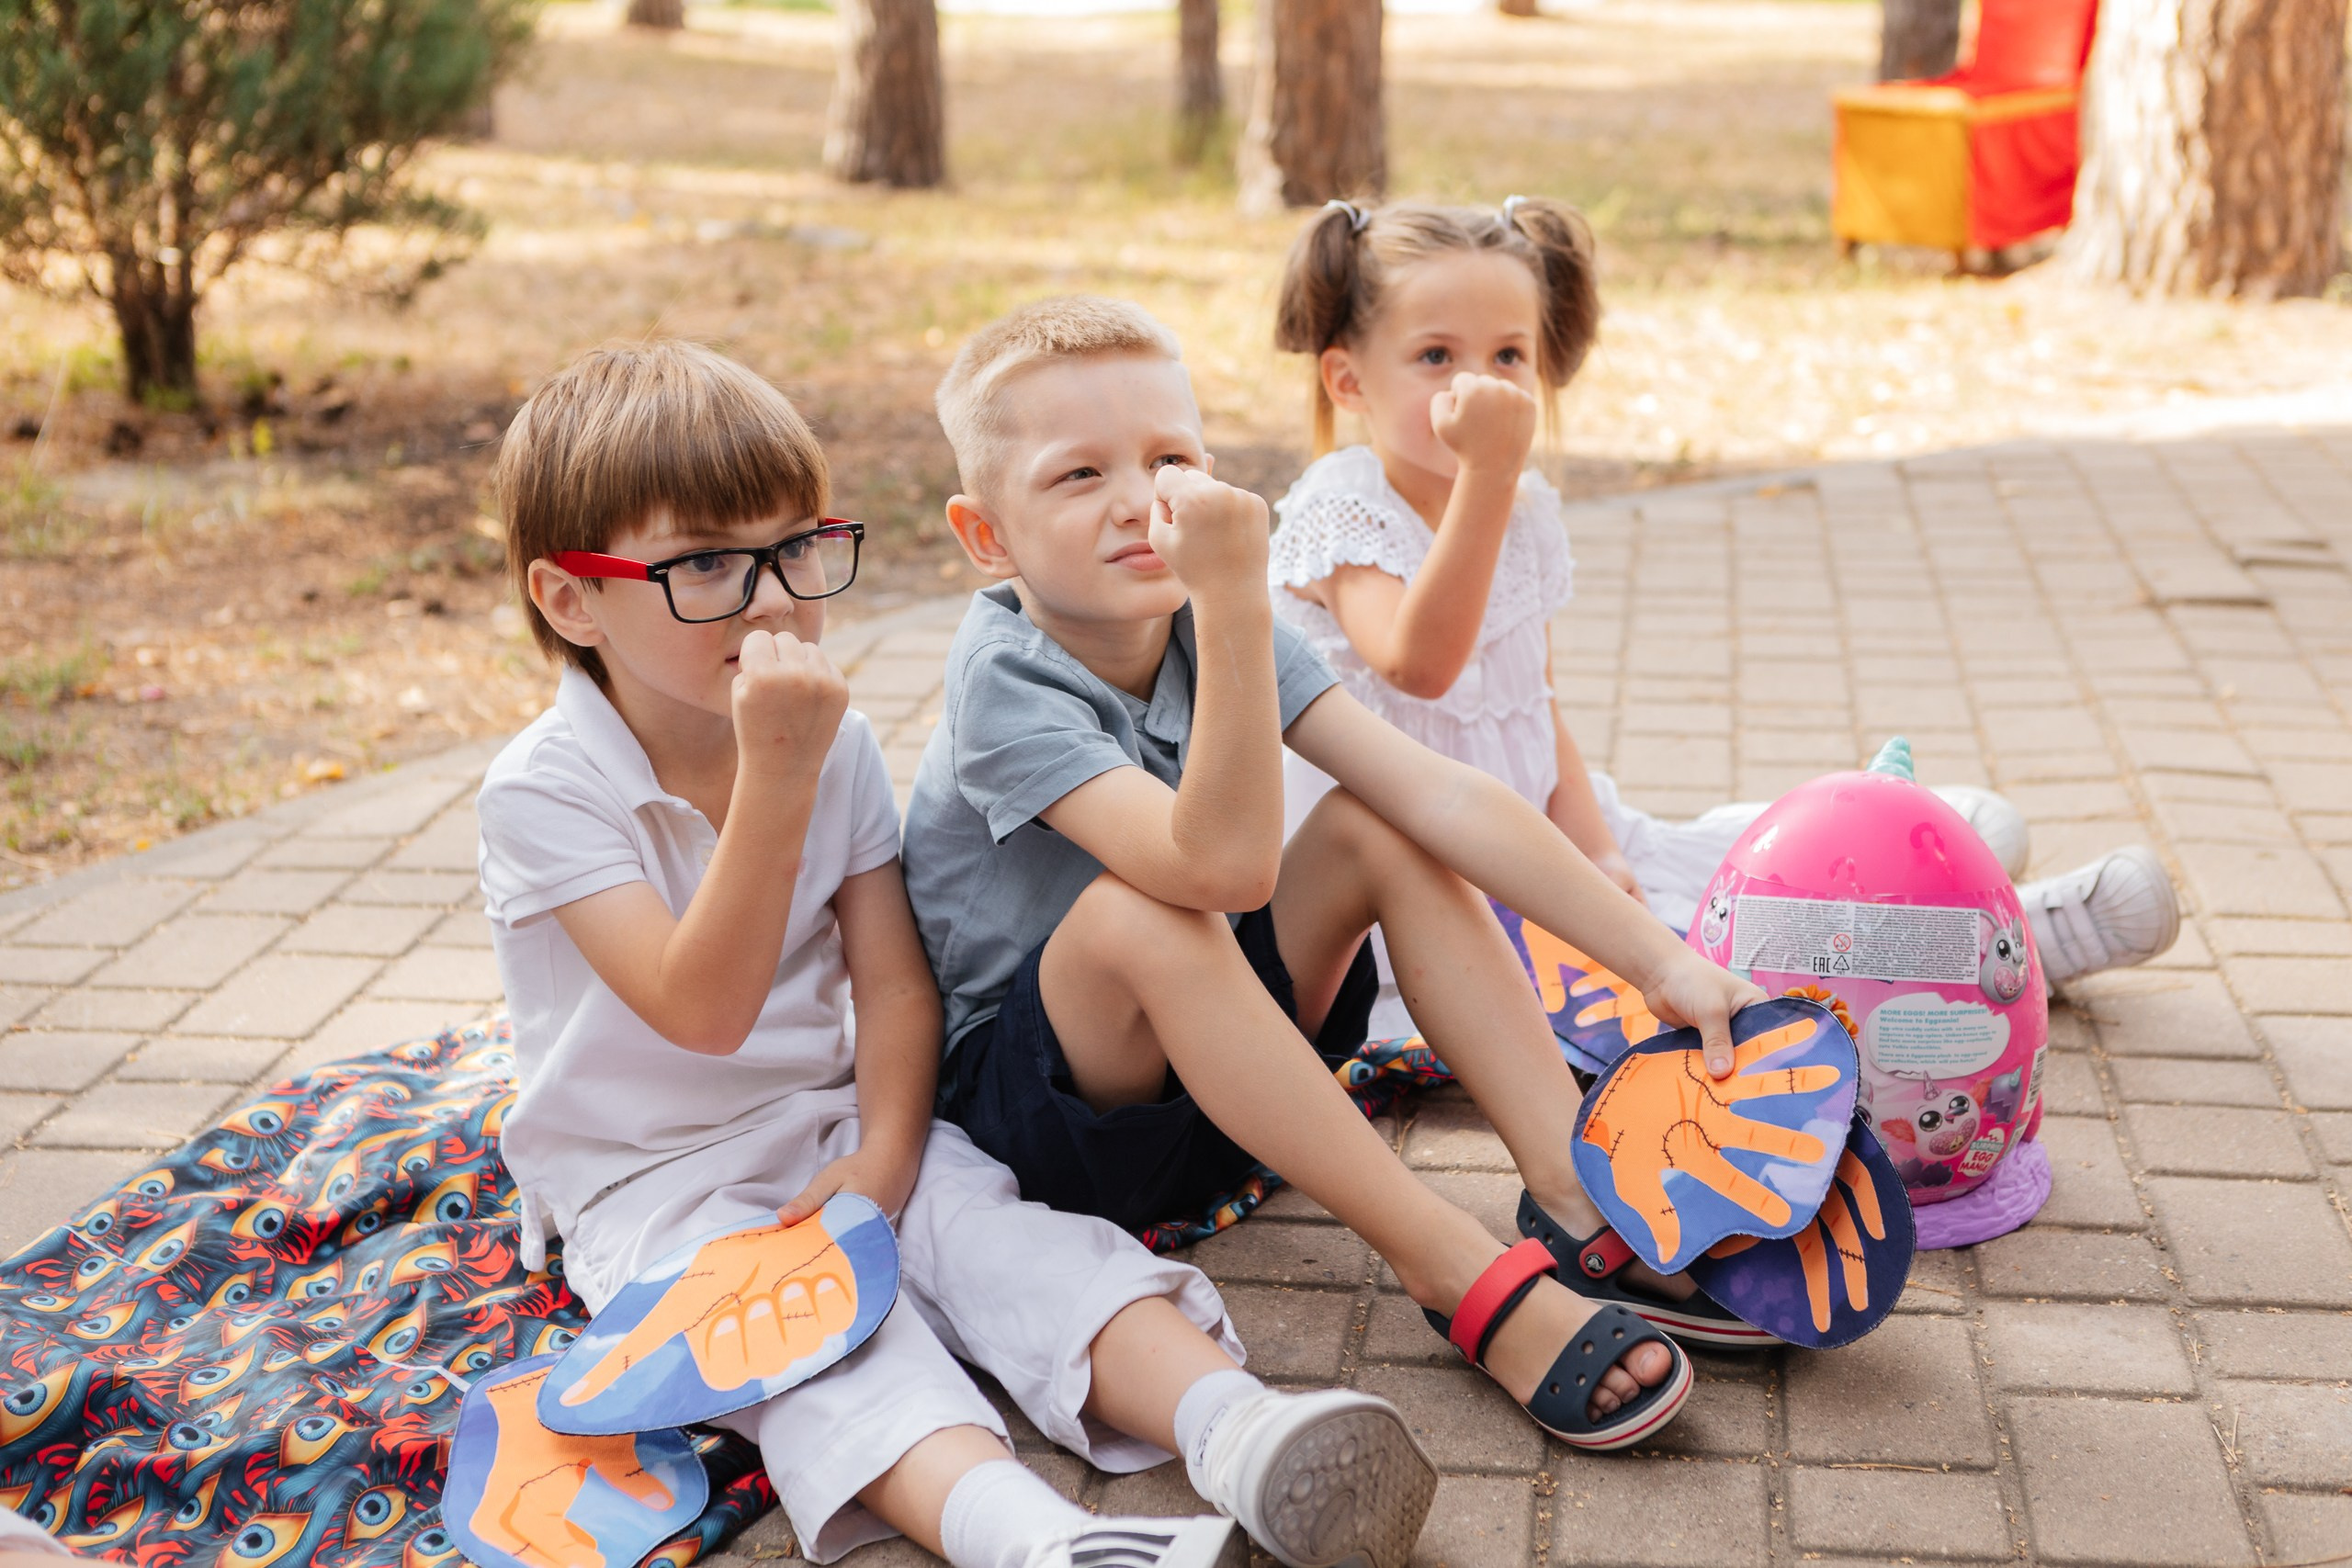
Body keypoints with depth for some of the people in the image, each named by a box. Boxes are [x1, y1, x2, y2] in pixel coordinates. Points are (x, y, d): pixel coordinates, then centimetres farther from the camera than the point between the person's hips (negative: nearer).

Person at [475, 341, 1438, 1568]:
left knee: (1010, 1236, -23)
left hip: (830, 1123, 5)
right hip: (655, 1185, -5)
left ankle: (1242, 1430, -45)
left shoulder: (836, 743, 2)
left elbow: (894, 981, 2)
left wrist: (885, 1152, -14)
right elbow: (703, 1009, -27)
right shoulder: (544, 788, -16)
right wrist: (774, 776, -34)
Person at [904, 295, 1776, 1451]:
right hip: (1021, 1098, -6)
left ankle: (1580, 1184, -17)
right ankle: (1462, 1276, -32)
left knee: (1376, 830, -12)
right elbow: (1223, 864, -40)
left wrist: (1661, 961, -21)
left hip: (1210, 1056, 6)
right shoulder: (1003, 681, -25)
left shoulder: (1217, 627, -7)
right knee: (1136, 913, -35)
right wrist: (1232, 598, -47)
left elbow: (1440, 797, -15)